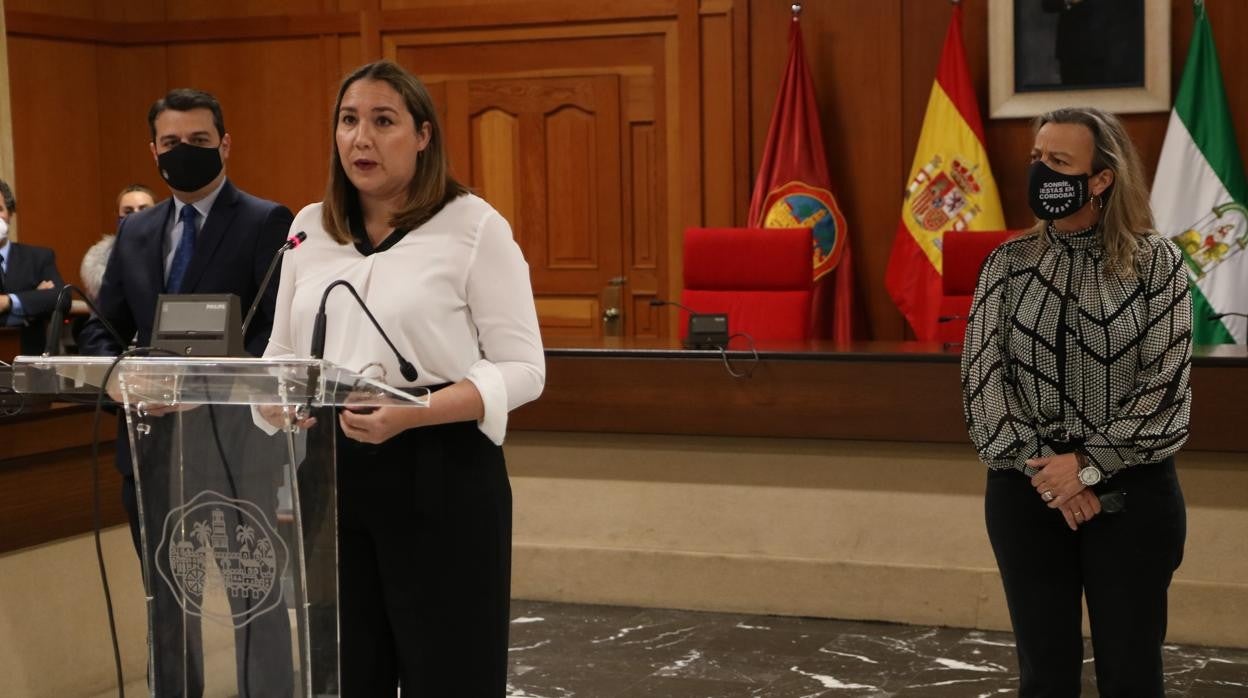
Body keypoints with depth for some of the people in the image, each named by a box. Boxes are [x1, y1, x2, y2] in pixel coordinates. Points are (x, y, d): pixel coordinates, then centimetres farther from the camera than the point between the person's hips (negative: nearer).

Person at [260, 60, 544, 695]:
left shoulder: (474, 226, -5)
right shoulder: (309, 228, 11)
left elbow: (522, 368, -8)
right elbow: (281, 353, 18)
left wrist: (415, 412, -23)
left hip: (439, 473, -4)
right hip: (329, 471, 5)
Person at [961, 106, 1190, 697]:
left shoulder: (1155, 262, -3)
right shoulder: (1008, 264, 4)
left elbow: (1166, 385, -8)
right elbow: (981, 376, -2)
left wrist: (1087, 465, -14)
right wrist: (1039, 468, -12)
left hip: (1131, 492, -2)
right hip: (1026, 490, 2)